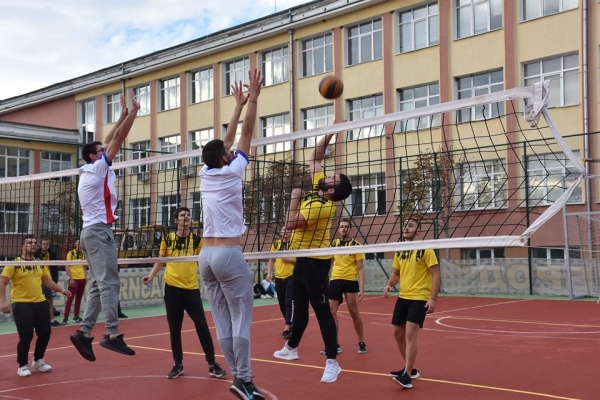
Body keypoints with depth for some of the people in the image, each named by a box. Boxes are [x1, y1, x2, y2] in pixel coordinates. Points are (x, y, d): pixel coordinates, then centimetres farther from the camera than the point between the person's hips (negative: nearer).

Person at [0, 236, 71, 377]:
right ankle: (22, 366, 13)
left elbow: (47, 280, 20)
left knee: (45, 332, 7)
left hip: (40, 302, 6)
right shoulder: (14, 263, -8)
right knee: (26, 336, -8)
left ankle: (38, 361, 29)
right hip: (21, 304, -6)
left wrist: (61, 289, 11)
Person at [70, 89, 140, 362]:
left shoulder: (89, 172, 19)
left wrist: (123, 115, 26)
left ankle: (84, 332, 3)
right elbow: (118, 139, -6)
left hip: (91, 231, 10)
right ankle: (112, 334, -18)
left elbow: (110, 140, 24)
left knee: (98, 285, 7)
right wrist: (134, 110, -1)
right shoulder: (98, 167, -4)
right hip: (99, 230, -10)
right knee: (109, 283, -14)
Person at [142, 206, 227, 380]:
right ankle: (178, 365, 20)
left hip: (192, 289, -1)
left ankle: (212, 364, 5)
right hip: (172, 288, 1)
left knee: (202, 326, -3)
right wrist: (151, 275, -1)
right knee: (174, 329, 6)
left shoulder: (197, 240, 3)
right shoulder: (167, 239, 4)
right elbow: (160, 261, 13)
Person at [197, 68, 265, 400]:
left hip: (205, 255, 7)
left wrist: (239, 105, 28)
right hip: (228, 254, -7)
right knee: (241, 320, -4)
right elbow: (246, 135, -1)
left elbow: (227, 140, 21)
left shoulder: (206, 173, 10)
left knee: (222, 321, 6)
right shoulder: (230, 172, -5)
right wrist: (253, 98, 7)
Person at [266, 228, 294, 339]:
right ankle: (291, 324, 27)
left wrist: (289, 259, -18)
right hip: (278, 277, 5)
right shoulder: (275, 244, 9)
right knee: (282, 303, 11)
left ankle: (287, 329, -10)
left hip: (291, 276, -5)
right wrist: (269, 273, 5)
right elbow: (271, 260, 14)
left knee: (289, 303, -10)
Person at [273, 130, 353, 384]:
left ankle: (332, 362, -4)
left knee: (321, 310, -8)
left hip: (314, 262, -10)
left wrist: (295, 197, -10)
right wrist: (327, 136, 2)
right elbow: (314, 159, 12)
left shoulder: (320, 206, -24)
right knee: (300, 307, 22)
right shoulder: (318, 188, 1)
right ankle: (291, 348, 37)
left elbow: (290, 224, -22)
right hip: (303, 259, 10)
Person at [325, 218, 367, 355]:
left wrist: (362, 289, -10)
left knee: (354, 313, 4)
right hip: (335, 280, 3)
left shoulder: (356, 245, -3)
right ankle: (335, 345, 8)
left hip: (351, 281, -3)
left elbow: (360, 269, -4)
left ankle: (362, 343, 18)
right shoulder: (333, 244, 8)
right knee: (331, 312, -1)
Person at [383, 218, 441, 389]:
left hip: (419, 298, -8)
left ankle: (407, 376, -15)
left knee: (410, 335, -17)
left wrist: (433, 299, -19)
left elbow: (436, 275, -12)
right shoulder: (400, 250, 9)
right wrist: (389, 285, -2)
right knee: (398, 334, 12)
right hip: (403, 297, 8)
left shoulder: (425, 249, -10)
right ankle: (409, 369, 28)